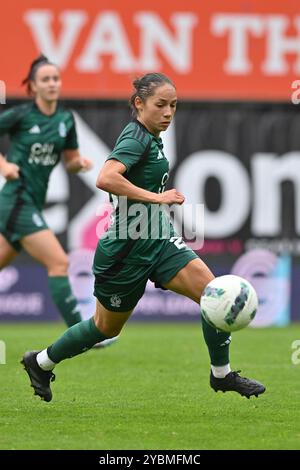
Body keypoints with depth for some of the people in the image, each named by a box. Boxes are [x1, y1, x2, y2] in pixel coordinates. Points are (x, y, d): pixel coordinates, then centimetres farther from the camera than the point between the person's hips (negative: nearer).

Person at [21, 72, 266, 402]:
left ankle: (221, 375, 2)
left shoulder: (148, 138, 10)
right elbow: (105, 179, -36)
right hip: (127, 249, -8)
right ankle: (41, 361, 30)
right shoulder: (136, 138, -18)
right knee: (106, 328, 9)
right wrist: (157, 197, -33)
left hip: (157, 240, 8)